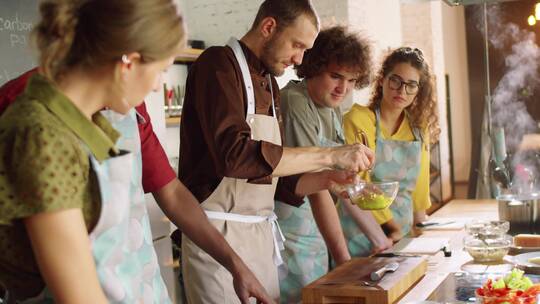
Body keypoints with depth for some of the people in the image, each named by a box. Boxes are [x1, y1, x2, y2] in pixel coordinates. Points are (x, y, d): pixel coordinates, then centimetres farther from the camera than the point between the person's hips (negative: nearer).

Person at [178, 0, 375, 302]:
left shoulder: (270, 84, 15)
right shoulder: (219, 64, -11)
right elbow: (235, 154, -27)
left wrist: (329, 178, 2)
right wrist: (329, 155, -23)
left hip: (261, 233, 8)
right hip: (220, 231, -8)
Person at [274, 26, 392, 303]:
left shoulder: (332, 109, 8)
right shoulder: (296, 103, -18)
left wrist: (380, 238, 9)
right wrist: (343, 258, -24)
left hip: (315, 235, 8)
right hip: (287, 235, -8)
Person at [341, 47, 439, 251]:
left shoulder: (419, 126, 8)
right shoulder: (358, 119, -10)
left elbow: (420, 181, 15)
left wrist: (419, 219, 12)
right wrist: (391, 225, -12)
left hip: (404, 235, 5)